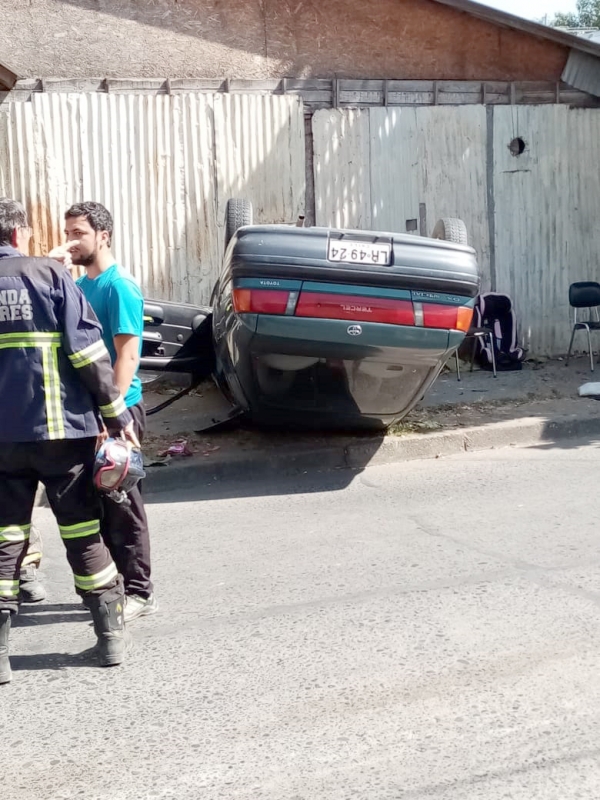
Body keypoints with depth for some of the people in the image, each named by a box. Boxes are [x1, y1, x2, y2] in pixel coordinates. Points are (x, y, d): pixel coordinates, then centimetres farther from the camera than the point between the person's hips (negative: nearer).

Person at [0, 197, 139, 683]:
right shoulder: (50, 275, -4)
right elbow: (88, 352, -10)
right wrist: (117, 413, -3)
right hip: (61, 428, -2)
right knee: (83, 534, 10)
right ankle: (111, 637, 17)